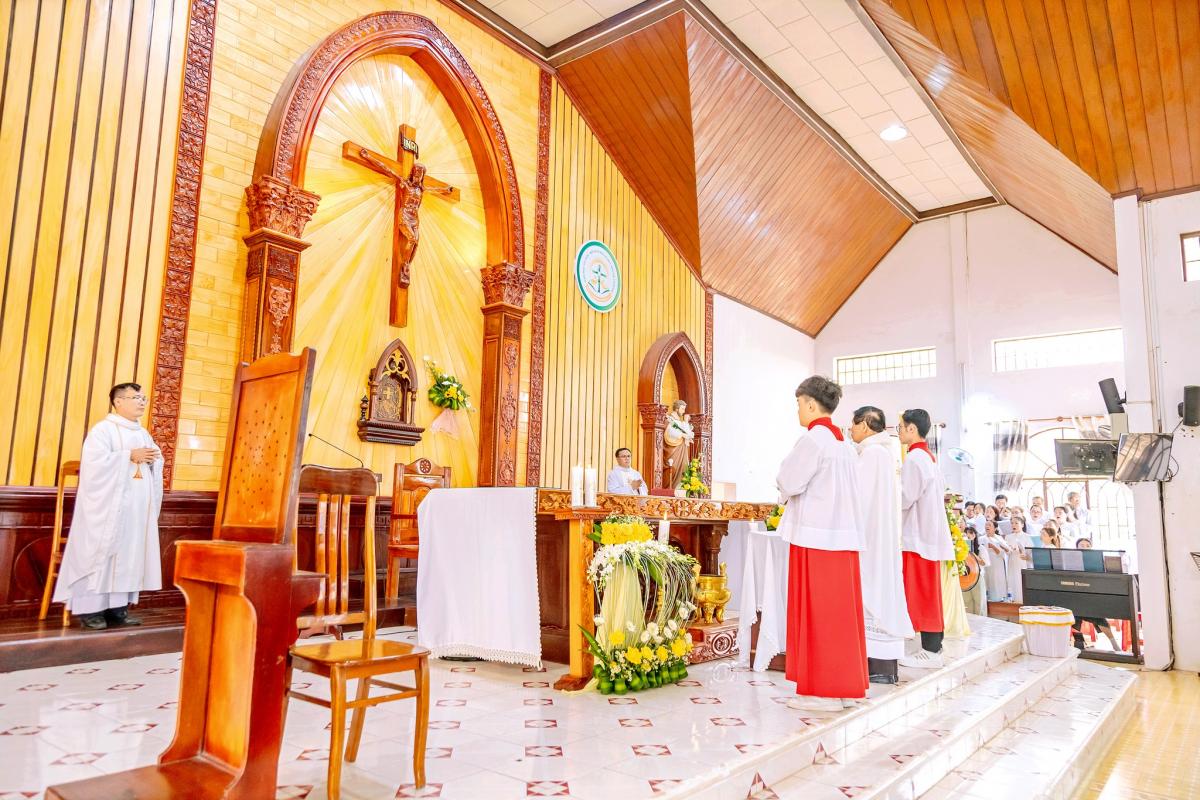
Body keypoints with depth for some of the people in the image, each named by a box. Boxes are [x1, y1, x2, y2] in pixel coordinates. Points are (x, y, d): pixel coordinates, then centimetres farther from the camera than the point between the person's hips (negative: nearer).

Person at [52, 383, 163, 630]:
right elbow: (95, 462, -18)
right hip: (109, 507, -7)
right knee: (101, 552, -4)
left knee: (130, 553, 5)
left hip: (137, 509, 7)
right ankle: (90, 608, 2)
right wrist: (130, 456, -17)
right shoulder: (103, 429, -5)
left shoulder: (143, 433, 17)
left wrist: (152, 459, -4)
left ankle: (117, 607, 11)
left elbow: (159, 462, 17)